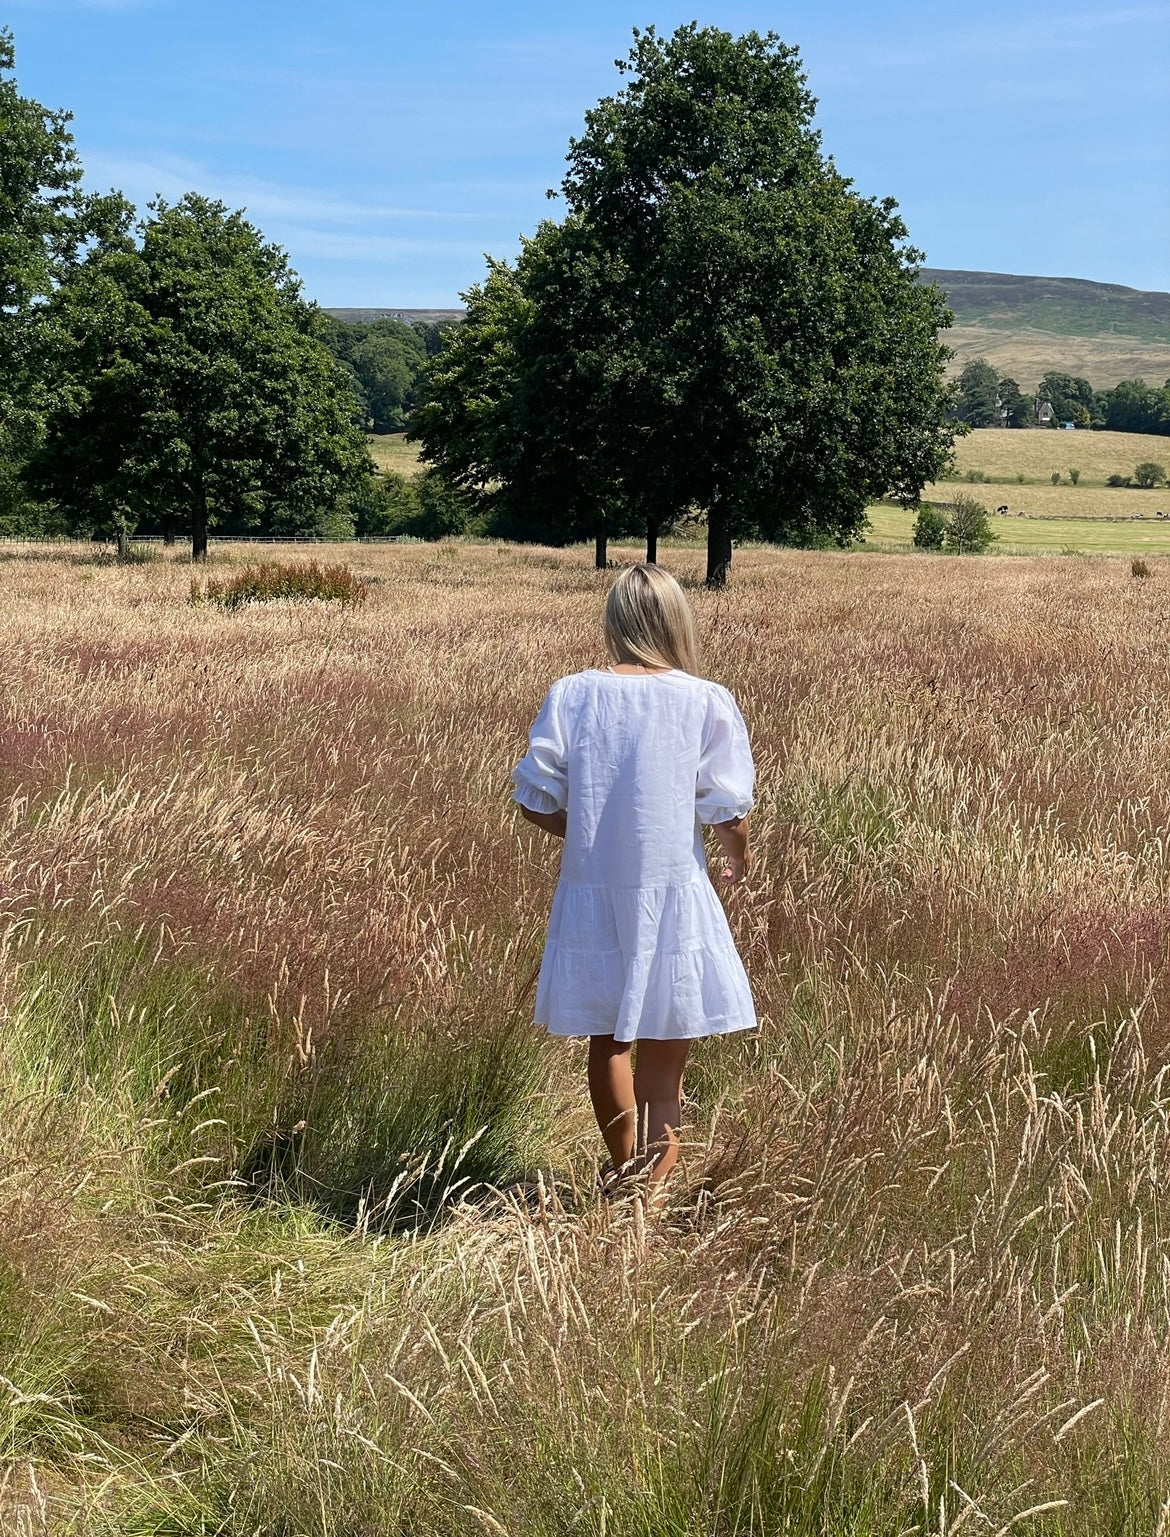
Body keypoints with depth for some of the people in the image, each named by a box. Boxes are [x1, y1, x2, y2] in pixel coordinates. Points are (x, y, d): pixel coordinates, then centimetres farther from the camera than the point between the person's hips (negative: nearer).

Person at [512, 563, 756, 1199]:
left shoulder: (570, 696, -4)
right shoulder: (706, 703, -10)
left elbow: (536, 801, -2)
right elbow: (728, 810, -7)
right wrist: (737, 859, 15)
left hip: (591, 897, 3)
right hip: (672, 901, -3)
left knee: (607, 1041, 22)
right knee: (661, 1064, 6)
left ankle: (625, 1175, 42)